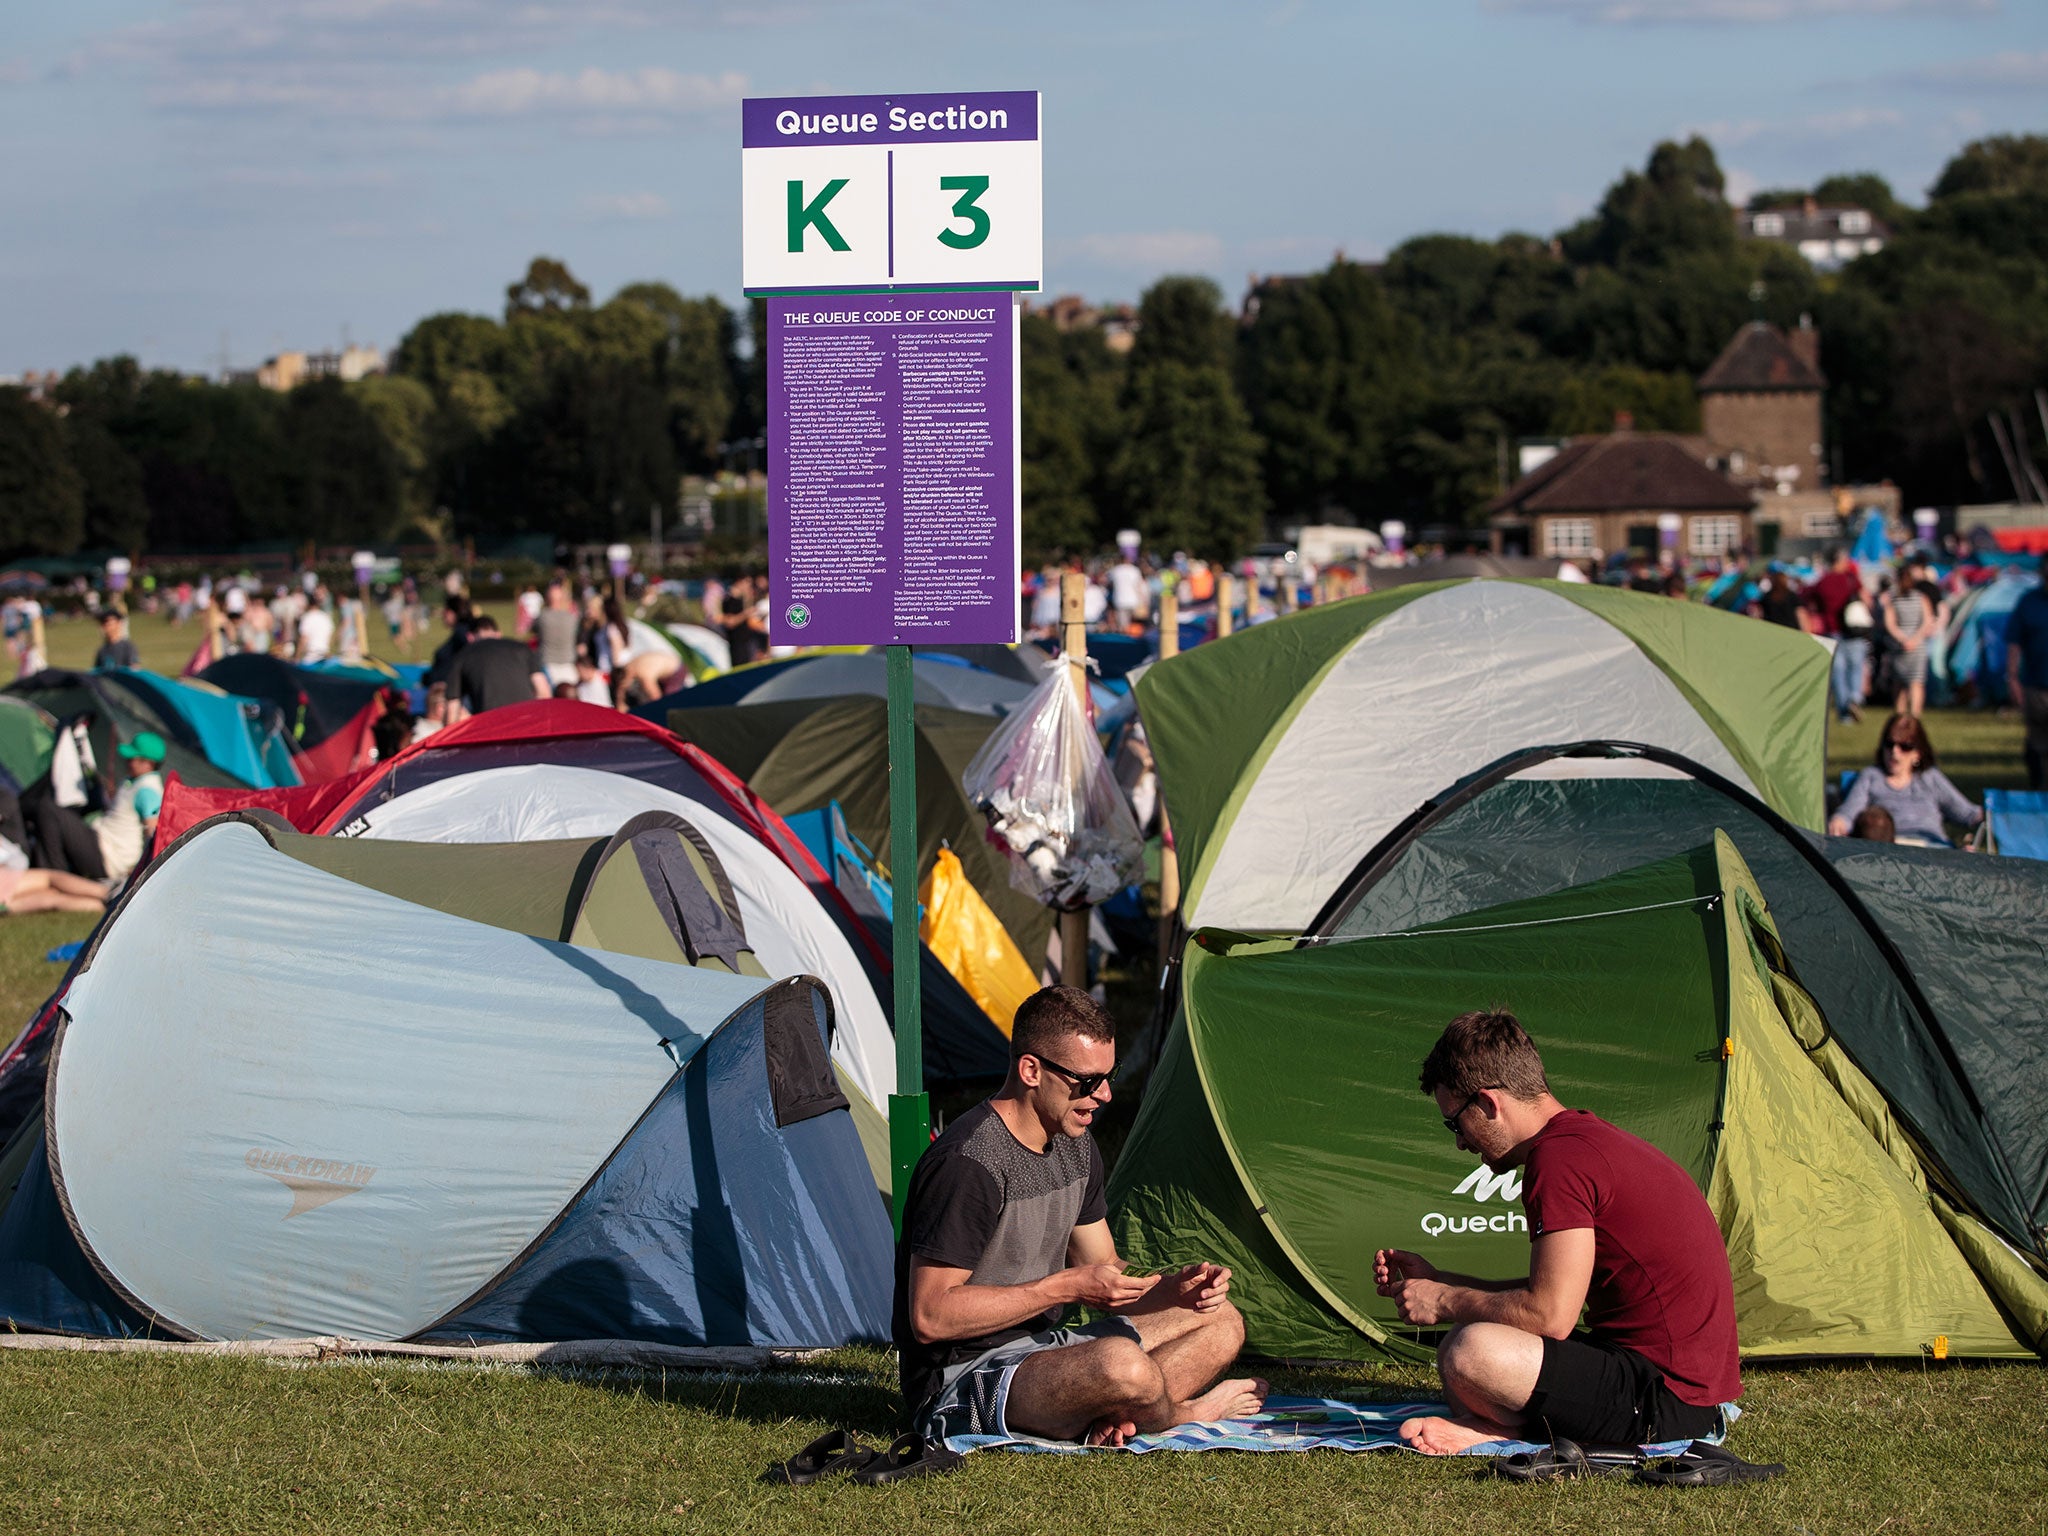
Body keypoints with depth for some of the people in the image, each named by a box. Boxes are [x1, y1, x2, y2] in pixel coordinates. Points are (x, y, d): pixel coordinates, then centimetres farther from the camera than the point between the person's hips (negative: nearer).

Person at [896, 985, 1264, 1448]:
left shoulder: (1076, 1150, 9)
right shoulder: (967, 1165, -22)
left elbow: (1103, 1281, 16)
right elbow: (930, 1317, -24)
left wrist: (1177, 1288, -6)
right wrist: (1065, 1287, -22)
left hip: (1042, 1350, 10)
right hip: (957, 1387, -10)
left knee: (1221, 1322, 13)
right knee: (1121, 1365, -36)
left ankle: (1117, 1416, -11)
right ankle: (1186, 1415, 0)